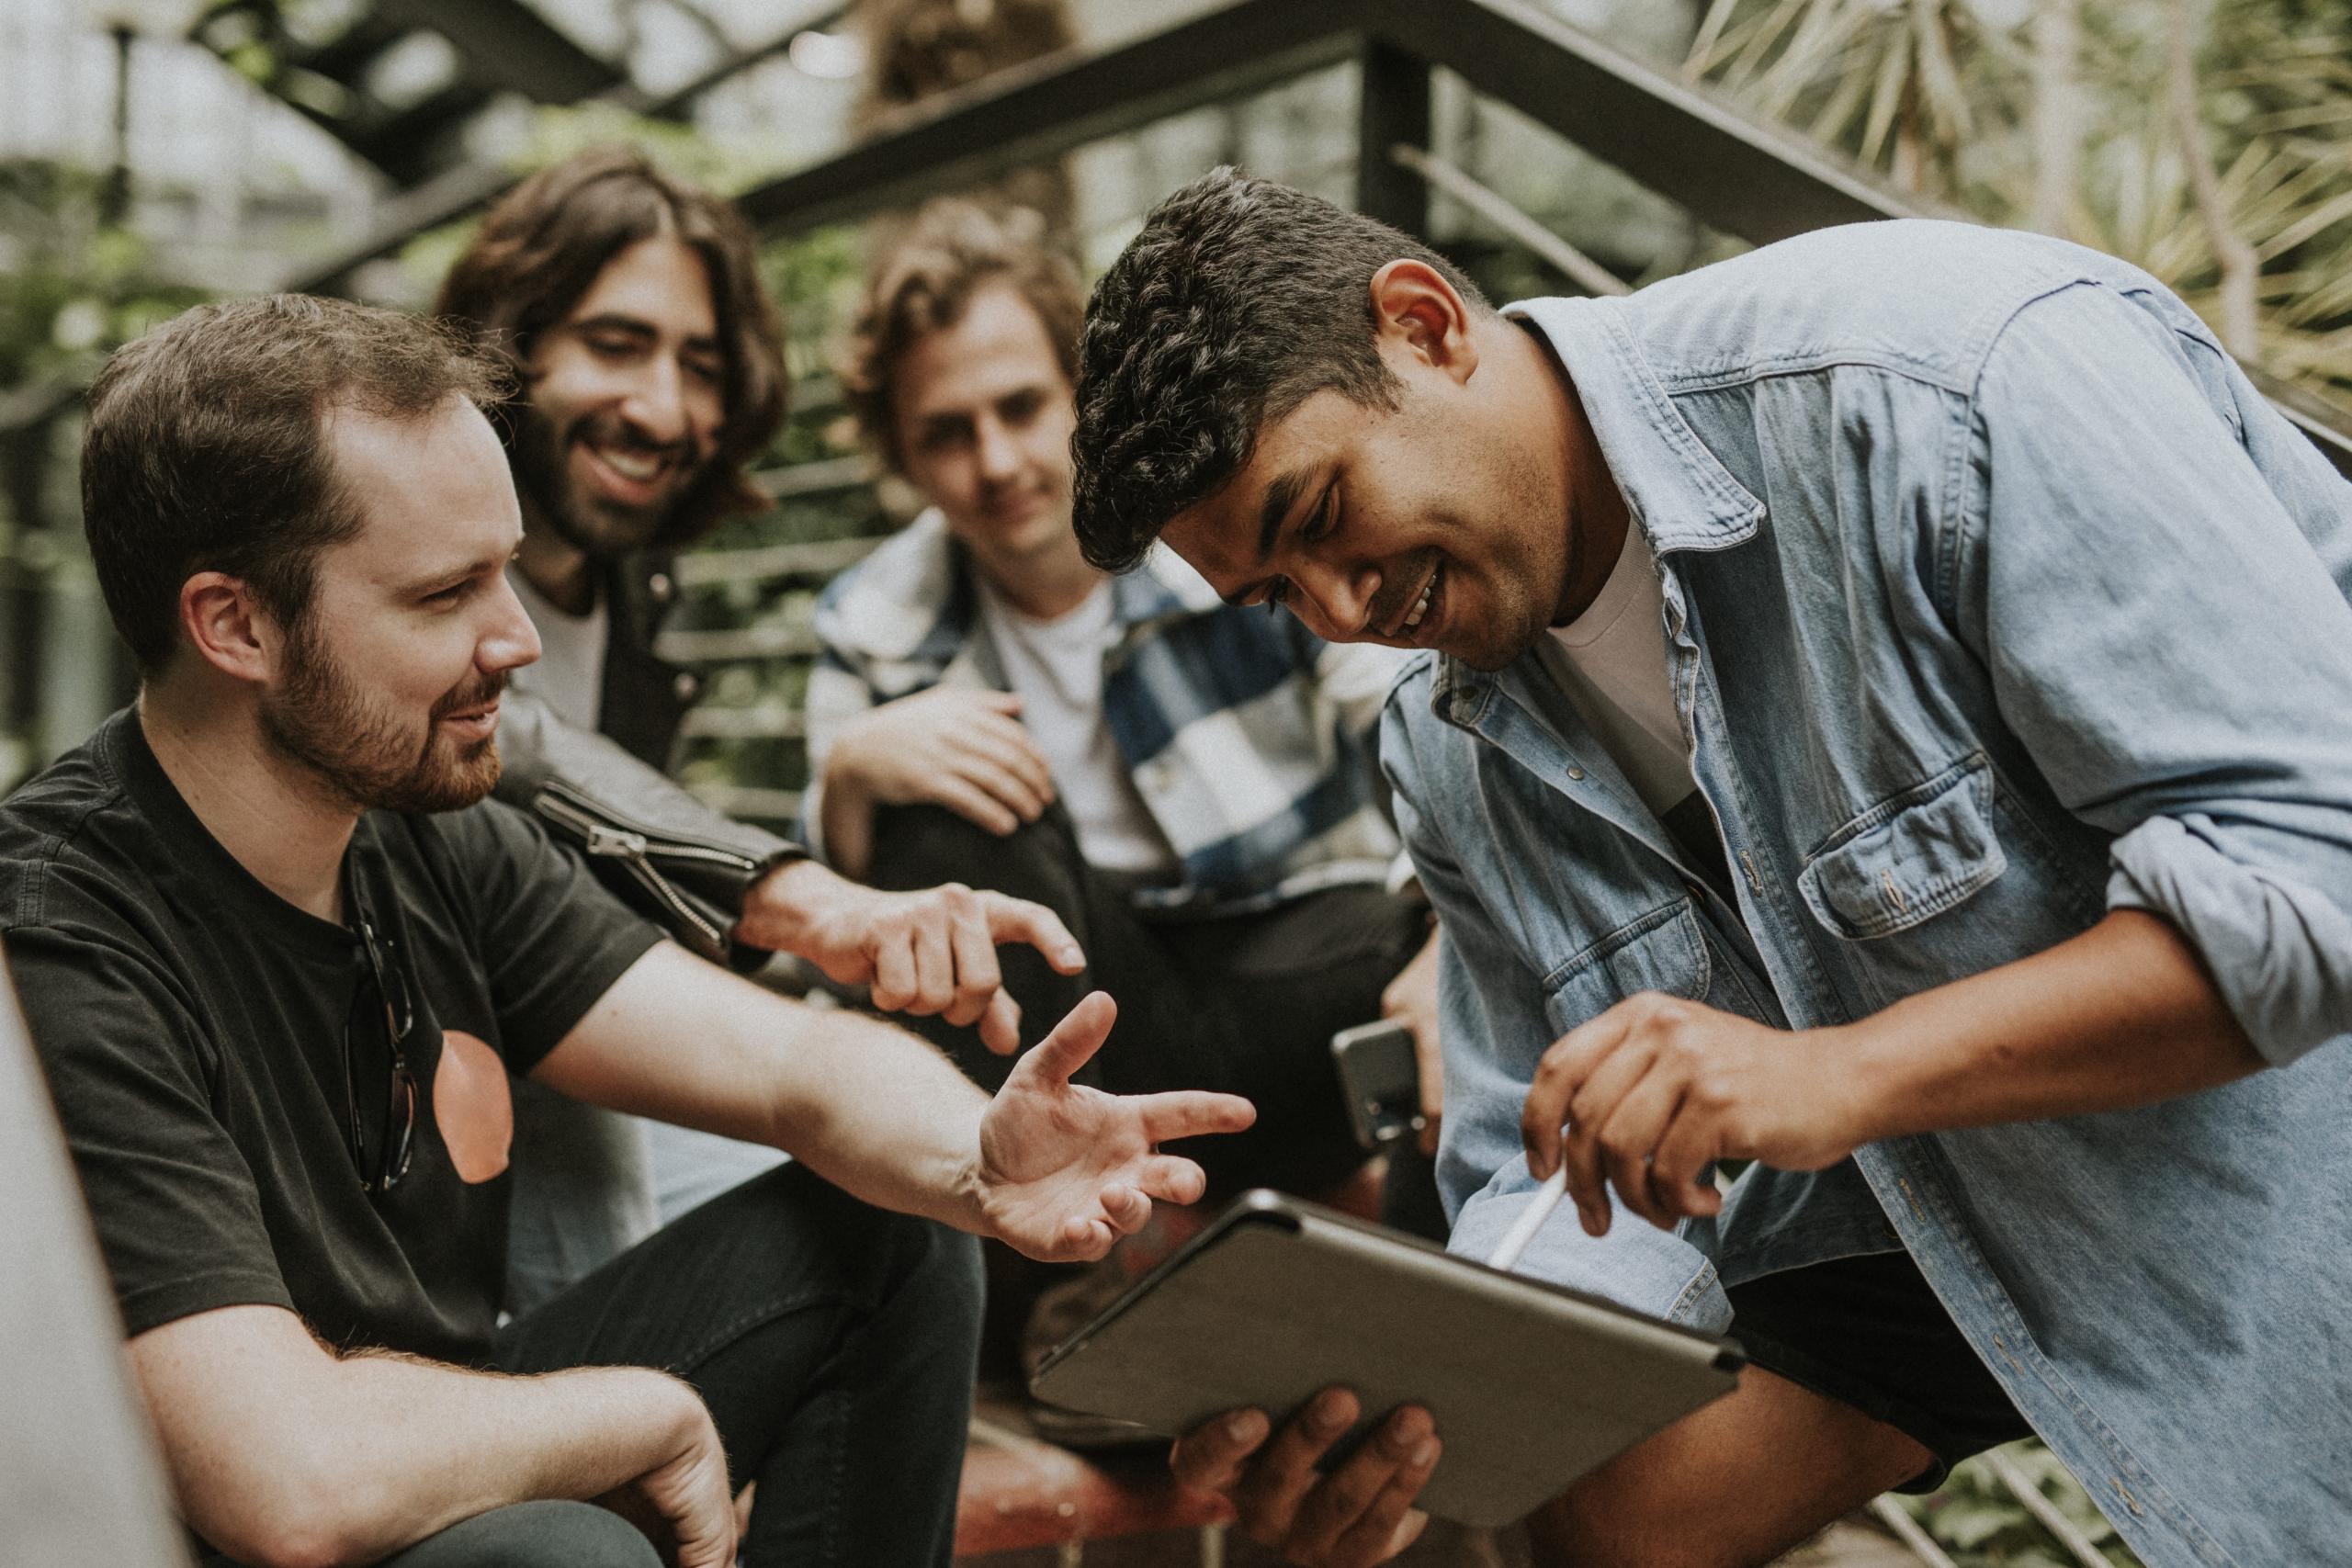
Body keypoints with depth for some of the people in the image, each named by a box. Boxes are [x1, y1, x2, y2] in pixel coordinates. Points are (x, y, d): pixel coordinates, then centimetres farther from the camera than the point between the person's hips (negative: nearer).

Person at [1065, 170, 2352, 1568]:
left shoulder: (1954, 377, -29)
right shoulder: (1455, 759, -5)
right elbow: (1556, 1201, -1)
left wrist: (1842, 1072, -38)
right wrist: (1420, 1405, -23)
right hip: (1949, 1185, 6)